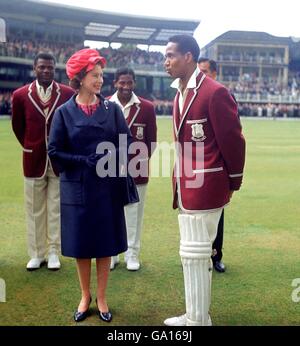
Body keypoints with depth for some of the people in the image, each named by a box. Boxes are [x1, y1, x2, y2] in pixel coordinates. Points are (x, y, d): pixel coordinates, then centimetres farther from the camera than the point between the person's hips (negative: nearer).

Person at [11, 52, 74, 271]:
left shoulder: (68, 94, -3)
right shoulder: (21, 95, 0)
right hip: (33, 160, 1)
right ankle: (36, 254, 18)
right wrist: (29, 147, 13)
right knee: (34, 210, 8)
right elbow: (17, 126, 13)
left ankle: (54, 253, 16)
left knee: (56, 209, 5)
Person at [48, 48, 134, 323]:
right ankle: (85, 297, 28)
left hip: (107, 187, 1)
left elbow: (128, 143, -1)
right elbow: (55, 152, -4)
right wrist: (85, 161, -15)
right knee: (81, 245, 9)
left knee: (105, 244, 7)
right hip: (77, 189, -1)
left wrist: (110, 157, -19)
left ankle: (101, 298, 24)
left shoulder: (112, 109, 1)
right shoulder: (64, 112, -2)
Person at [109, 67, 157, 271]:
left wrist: (141, 161, 0)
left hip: (136, 171, 0)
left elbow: (152, 140, 4)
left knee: (134, 213, 7)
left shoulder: (147, 107, -1)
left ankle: (133, 254, 20)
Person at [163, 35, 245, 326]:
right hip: (184, 187, 9)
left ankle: (198, 320, 13)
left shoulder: (215, 92, -14)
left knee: (195, 254, -2)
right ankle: (195, 315, 31)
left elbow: (233, 140, -12)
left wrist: (233, 183, -4)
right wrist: (179, 181, 14)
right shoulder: (179, 94, 14)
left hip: (205, 188, -9)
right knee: (193, 253, 17)